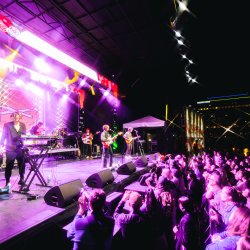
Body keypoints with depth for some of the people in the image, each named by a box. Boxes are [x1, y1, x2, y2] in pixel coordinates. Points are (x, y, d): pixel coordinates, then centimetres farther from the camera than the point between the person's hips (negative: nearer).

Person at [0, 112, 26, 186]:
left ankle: (22, 179, 23)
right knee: (9, 165, 2)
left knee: (22, 164, 8)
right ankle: (7, 182, 16)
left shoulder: (23, 125, 7)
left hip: (20, 148, 3)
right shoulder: (7, 125, -1)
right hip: (10, 149, -2)